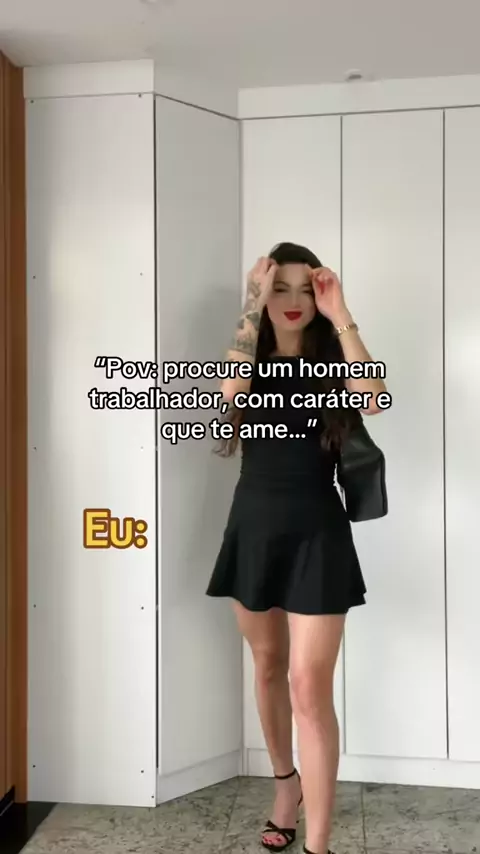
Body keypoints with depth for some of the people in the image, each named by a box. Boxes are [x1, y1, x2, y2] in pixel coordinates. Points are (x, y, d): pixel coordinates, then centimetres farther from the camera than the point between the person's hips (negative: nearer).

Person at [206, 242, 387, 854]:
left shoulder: (331, 360, 1)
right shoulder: (250, 357, 6)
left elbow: (373, 399, -21)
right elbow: (231, 392, -19)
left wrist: (341, 317, -16)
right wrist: (253, 310, -16)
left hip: (316, 531, -3)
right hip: (254, 525, 3)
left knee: (310, 685, -5)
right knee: (268, 664, 18)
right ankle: (285, 780, 42)